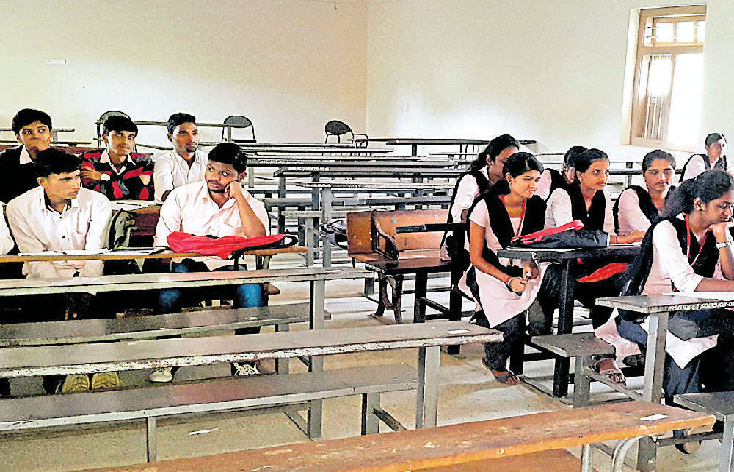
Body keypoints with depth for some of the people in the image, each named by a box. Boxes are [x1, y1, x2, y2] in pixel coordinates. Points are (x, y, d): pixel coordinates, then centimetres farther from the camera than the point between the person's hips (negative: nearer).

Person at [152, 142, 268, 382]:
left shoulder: (251, 205, 3)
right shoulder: (182, 196, 4)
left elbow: (258, 239, -18)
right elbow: (162, 242, 1)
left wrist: (238, 197, -16)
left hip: (227, 270, 0)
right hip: (187, 266, 0)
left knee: (251, 288, -31)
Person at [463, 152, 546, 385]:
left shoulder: (537, 206, 0)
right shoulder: (485, 206, -14)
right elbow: (476, 258, -11)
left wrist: (532, 265, -12)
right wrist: (508, 280, -22)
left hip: (522, 272, 5)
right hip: (489, 273, -5)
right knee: (512, 325, -26)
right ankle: (495, 362, 8)